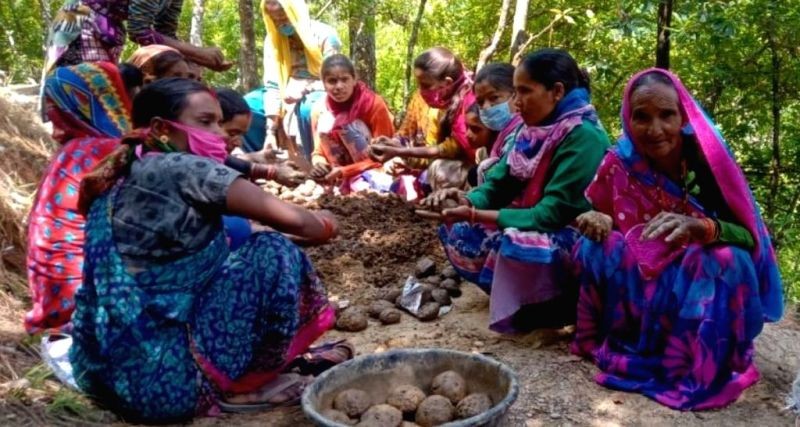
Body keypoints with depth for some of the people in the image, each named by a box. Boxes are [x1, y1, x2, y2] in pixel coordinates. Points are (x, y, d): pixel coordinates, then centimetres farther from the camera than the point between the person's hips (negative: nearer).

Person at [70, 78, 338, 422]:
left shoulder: (126, 177, 13)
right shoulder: (182, 169, -11)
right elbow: (290, 220, -12)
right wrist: (322, 226, 12)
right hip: (161, 376, -9)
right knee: (274, 253, -7)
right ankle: (243, 386, 3)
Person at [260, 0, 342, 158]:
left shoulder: (324, 35, -15)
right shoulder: (272, 39, -3)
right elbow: (272, 86, -9)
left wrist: (305, 88, -33)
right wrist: (270, 131, -18)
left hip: (321, 94, -5)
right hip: (293, 96, 5)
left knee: (306, 108, -38)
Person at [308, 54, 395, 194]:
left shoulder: (374, 104, -16)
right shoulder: (320, 110, -3)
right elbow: (319, 152, 4)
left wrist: (344, 171, -24)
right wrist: (319, 163, -21)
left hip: (376, 169, -5)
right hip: (346, 179, 5)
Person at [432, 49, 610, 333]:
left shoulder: (583, 137, -23)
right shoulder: (535, 129, 1)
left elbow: (552, 214, -27)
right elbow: (498, 185, 3)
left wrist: (476, 215, -29)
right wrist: (469, 201, -20)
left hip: (577, 240, -8)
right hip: (534, 227, 8)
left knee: (516, 246, -35)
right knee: (462, 234, -2)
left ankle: (562, 305, -8)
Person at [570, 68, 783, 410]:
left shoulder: (708, 158, -17)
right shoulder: (619, 163, -13)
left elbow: (750, 238, -18)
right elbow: (598, 215, -1)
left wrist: (700, 227, -39)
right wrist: (596, 221, -26)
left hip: (700, 287, -1)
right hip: (634, 286, 1)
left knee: (730, 260, -31)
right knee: (596, 247, -24)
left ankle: (700, 369, -14)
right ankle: (620, 343, -8)